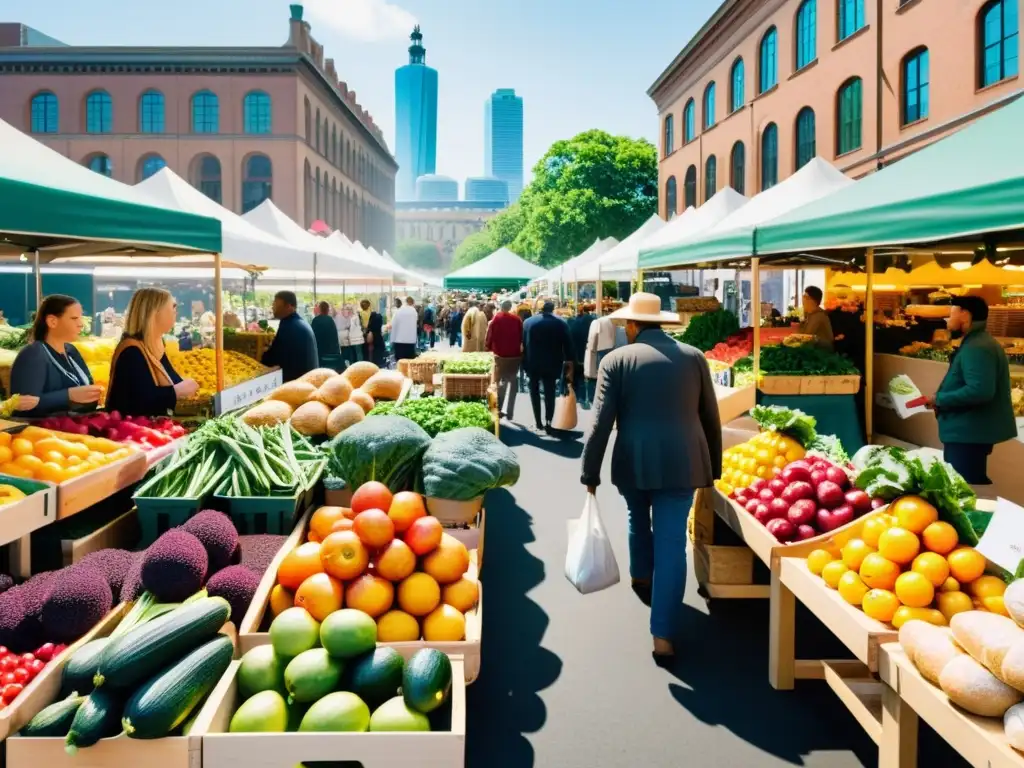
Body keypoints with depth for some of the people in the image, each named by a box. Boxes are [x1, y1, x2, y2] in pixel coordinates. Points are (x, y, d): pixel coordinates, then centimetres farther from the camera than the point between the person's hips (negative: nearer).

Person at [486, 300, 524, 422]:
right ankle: (509, 412, 6)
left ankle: (499, 409, 0)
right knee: (513, 382, 9)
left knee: (501, 381, 11)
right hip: (515, 355, 0)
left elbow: (490, 335, -6)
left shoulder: (496, 319, -4)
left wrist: (489, 349, 6)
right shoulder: (517, 319, -2)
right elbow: (522, 336, 0)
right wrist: (521, 350, 10)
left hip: (500, 355, 0)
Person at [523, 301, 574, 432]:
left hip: (533, 363, 0)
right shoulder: (561, 322, -4)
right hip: (552, 363, 0)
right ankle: (548, 421, -6)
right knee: (550, 392, 8)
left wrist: (525, 361, 9)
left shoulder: (528, 322, -3)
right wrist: (569, 364, 0)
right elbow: (567, 344, -5)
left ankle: (539, 423, 8)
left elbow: (523, 343, 1)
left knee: (534, 391, 13)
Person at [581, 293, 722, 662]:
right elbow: (711, 418, 10)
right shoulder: (694, 356, 7)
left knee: (638, 519, 28)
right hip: (682, 460, 1)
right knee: (672, 544, 1)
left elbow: (601, 423, -6)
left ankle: (641, 577, 49)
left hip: (634, 460, 0)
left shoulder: (617, 359, -1)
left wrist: (590, 475, -1)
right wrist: (714, 467, 20)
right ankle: (663, 636, -1)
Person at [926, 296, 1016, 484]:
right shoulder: (976, 343, 15)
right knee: (975, 485, 20)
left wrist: (940, 399, -20)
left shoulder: (976, 348, -20)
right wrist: (943, 398, 10)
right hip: (971, 430, 11)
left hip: (968, 433, -11)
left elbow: (979, 390, -32)